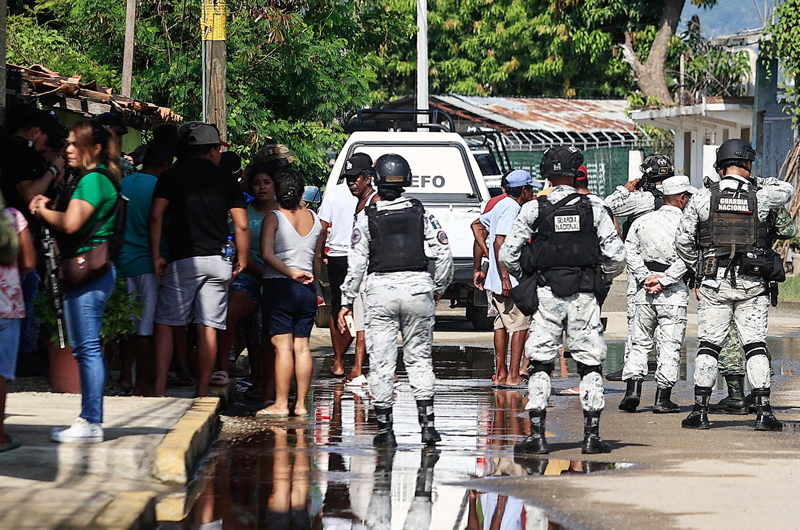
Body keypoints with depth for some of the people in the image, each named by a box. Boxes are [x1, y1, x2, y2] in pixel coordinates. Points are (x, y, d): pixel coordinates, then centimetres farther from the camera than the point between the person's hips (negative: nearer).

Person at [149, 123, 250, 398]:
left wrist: (156, 256, -3)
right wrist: (241, 261, 14)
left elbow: (155, 216, -7)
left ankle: (160, 386, -14)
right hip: (217, 261, 2)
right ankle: (202, 393, 5)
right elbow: (242, 226, 4)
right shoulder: (226, 180, 8)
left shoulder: (171, 176, 4)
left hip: (182, 261, -2)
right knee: (208, 328, 4)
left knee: (165, 324, 1)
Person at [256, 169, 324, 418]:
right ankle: (301, 404, 7)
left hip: (280, 286, -5)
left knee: (282, 345, -6)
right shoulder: (314, 219, 8)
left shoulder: (273, 218, -7)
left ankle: (280, 404, -7)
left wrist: (290, 273, -16)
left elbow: (267, 253, -19)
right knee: (302, 346, 6)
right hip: (308, 288, 5)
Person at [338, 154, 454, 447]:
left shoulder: (367, 219, -1)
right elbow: (443, 254, 1)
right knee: (419, 358, 10)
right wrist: (438, 289, 16)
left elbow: (356, 265, -2)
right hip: (417, 287, 2)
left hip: (380, 290, -2)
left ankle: (385, 427, 1)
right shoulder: (420, 214, 3)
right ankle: (427, 423, 5)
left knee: (381, 362, 3)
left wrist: (346, 302, 5)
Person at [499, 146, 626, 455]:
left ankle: (537, 435, 1)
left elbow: (507, 254, -2)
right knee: (590, 364, 8)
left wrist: (523, 278, 16)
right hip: (585, 295, 0)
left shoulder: (533, 209, -2)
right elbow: (616, 255, -3)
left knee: (540, 363, 6)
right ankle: (591, 435, 5)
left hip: (547, 293, 0)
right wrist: (603, 278, 16)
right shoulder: (594, 208, -1)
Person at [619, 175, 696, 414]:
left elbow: (631, 253, 1)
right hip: (674, 292, -4)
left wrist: (645, 278, -4)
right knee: (670, 344, 1)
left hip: (645, 289, 4)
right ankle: (663, 398, 0)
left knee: (640, 341, 12)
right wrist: (662, 281, -14)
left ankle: (633, 389, -1)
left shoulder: (641, 221, 9)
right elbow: (684, 259, -15)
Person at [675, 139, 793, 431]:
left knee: (709, 345, 5)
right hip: (752, 285, 0)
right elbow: (787, 190, 20)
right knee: (755, 346, 3)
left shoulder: (703, 197, -2)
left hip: (714, 284, 0)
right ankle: (763, 412, -1)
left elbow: (683, 239, 2)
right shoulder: (760, 197, -3)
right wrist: (756, 183, 26)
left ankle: (700, 410, 2)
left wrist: (696, 267, 18)